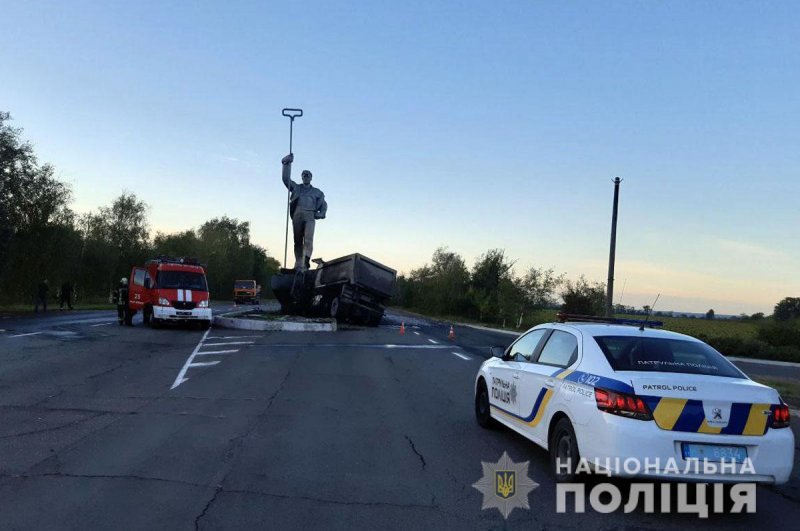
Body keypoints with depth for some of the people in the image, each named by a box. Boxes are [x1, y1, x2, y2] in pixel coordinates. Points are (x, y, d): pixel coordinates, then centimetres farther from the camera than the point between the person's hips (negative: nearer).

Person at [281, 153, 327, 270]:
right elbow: (286, 178, 13)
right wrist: (287, 163, 5)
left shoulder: (317, 192, 23)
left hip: (310, 216, -1)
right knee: (298, 241, -4)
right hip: (297, 215, 1)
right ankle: (298, 264, -5)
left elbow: (323, 204, 25)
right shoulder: (296, 188, 22)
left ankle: (306, 259, -41)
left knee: (308, 238, -23)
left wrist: (321, 213, 5)